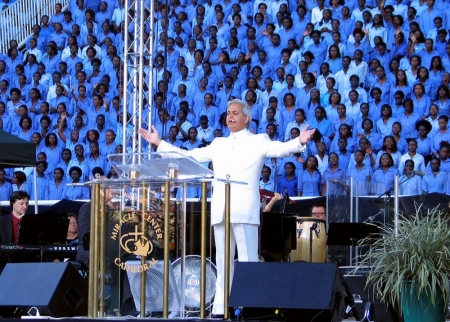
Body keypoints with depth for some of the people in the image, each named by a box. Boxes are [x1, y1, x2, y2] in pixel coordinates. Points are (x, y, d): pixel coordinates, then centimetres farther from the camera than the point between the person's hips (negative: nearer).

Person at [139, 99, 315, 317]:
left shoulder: (258, 141, 7)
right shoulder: (218, 144, 22)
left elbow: (280, 149, -9)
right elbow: (189, 156, 25)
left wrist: (300, 142, -29)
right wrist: (159, 143, 23)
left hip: (245, 210, -5)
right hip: (220, 210, 5)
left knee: (248, 261, -8)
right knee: (222, 262, 6)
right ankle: (220, 308, 7)